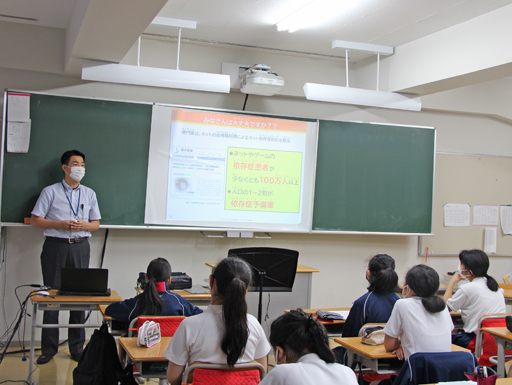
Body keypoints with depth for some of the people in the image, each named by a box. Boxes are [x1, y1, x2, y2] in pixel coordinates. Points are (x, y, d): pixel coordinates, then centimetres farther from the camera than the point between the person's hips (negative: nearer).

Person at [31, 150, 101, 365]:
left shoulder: (89, 194, 14)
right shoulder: (50, 192, 5)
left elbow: (96, 223, 15)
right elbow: (35, 220, 1)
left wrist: (84, 225, -8)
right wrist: (60, 224, -12)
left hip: (80, 247, 2)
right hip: (55, 246, -2)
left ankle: (77, 348, 11)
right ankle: (48, 349, 9)